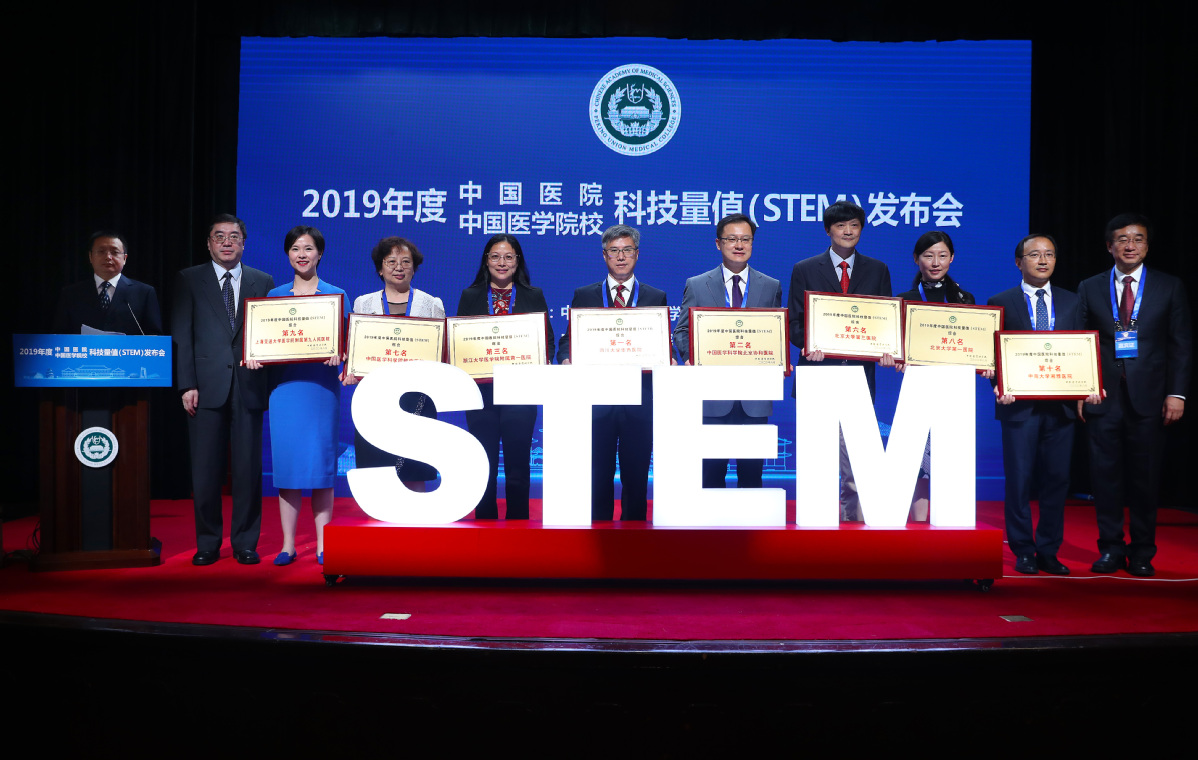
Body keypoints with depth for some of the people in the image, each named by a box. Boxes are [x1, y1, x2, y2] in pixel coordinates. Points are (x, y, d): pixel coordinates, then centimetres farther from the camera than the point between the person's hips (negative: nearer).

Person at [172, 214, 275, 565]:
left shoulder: (263, 282, 11)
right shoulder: (189, 280, 9)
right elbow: (180, 336, 4)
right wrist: (187, 385, -4)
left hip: (249, 387, 1)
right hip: (207, 387, -1)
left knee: (248, 468, 2)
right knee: (205, 470, 2)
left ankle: (245, 543, 13)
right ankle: (207, 543, 15)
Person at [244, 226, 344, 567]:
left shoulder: (336, 295, 6)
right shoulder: (275, 295, 12)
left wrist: (339, 355, -20)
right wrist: (254, 356, -10)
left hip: (321, 383, -2)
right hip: (284, 385, 2)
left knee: (321, 461, 0)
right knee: (286, 460, 2)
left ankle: (322, 545, 9)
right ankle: (288, 544, 12)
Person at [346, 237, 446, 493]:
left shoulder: (431, 304, 11)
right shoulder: (363, 304, 14)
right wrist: (352, 372, -8)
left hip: (417, 396, -1)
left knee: (414, 473, -1)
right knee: (378, 472, -1)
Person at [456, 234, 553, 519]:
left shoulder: (534, 296, 9)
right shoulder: (470, 296, 10)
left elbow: (548, 338, 8)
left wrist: (544, 364, -11)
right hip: (481, 389, 1)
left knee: (518, 464, 2)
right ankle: (484, 520, 16)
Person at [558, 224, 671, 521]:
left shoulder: (656, 297, 11)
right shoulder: (583, 295, 11)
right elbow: (568, 339, 7)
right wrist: (567, 360, -14)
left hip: (639, 399, 0)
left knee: (636, 476, 6)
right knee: (598, 475, 4)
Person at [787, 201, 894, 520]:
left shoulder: (877, 270, 12)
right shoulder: (804, 270, 7)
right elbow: (794, 321, 4)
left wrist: (886, 349, -10)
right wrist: (808, 345, -16)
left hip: (859, 370, 1)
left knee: (855, 452, 0)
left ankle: (852, 514, 11)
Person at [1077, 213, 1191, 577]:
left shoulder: (1170, 287, 7)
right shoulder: (1089, 288, 8)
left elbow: (1180, 344, 5)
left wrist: (1176, 393, -3)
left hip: (1149, 396, 0)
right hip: (1103, 396, 0)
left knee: (1145, 476, 5)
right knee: (1105, 474, 2)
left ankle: (1142, 553, 16)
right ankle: (1111, 548, 14)